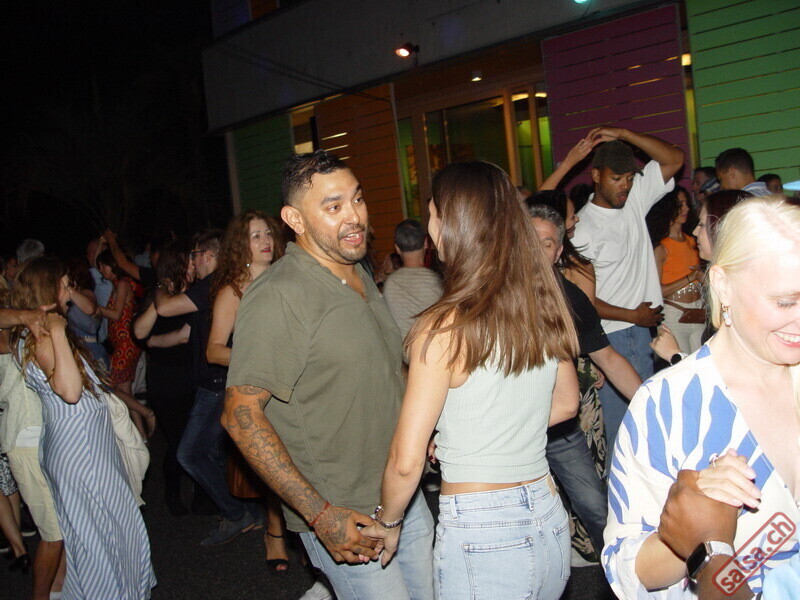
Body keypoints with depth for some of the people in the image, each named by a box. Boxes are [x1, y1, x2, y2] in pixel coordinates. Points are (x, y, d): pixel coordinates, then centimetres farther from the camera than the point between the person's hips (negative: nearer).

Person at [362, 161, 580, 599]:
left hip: (480, 539, -6)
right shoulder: (547, 309, -1)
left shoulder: (444, 329, -20)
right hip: (550, 520, 7)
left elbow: (406, 461, -17)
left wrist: (388, 523, 1)